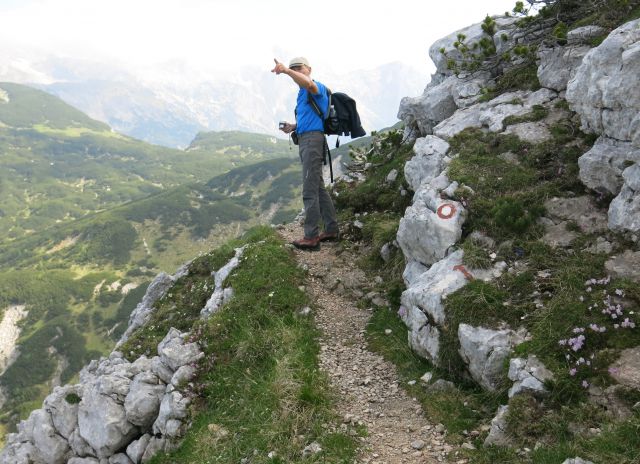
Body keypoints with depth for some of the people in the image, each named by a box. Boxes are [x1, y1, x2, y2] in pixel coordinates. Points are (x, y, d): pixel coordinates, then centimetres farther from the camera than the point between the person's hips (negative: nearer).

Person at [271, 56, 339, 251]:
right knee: (318, 187, 13)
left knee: (310, 189, -13)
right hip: (304, 140, 11)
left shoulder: (317, 87, -6)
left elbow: (308, 84, -32)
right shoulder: (302, 93, 24)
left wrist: (286, 70, -43)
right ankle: (331, 229, 20)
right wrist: (293, 127, 11)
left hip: (312, 139, -11)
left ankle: (311, 237, -12)